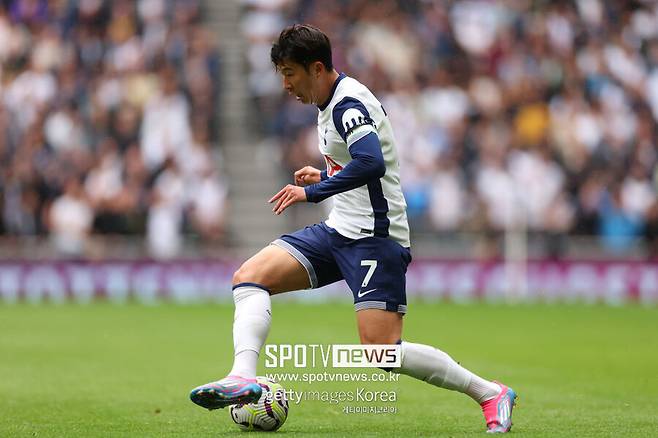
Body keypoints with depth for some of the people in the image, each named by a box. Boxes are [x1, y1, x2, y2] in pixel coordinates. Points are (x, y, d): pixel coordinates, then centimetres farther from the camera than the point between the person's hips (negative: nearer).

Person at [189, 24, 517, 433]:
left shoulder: (349, 104, -17)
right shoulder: (332, 102, 14)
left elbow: (371, 164, -34)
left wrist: (312, 192, -28)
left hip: (375, 238, -10)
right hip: (340, 230, 10)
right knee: (249, 277, -6)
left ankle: (491, 394, -2)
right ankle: (243, 378, -21)